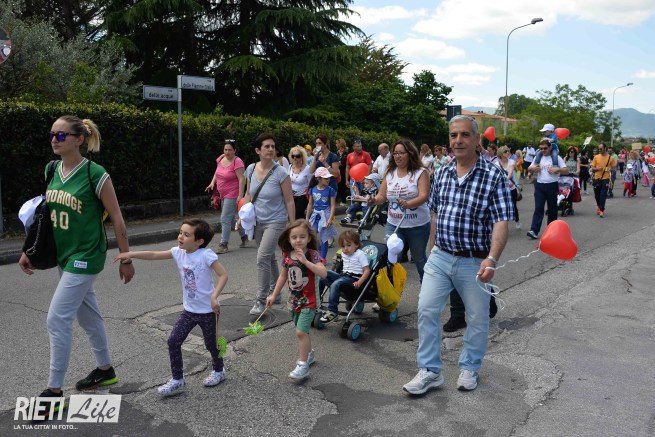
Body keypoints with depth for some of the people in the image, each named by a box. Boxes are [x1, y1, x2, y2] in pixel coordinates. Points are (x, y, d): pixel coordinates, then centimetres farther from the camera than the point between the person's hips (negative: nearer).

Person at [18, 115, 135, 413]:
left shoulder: (96, 175, -16)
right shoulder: (52, 171, 4)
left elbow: (117, 220, -11)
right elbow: (45, 214, 14)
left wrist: (126, 260, -7)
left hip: (85, 257, -7)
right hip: (64, 255, 7)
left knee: (57, 319, -6)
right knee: (88, 315, 18)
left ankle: (54, 391, 8)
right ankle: (105, 370, 35)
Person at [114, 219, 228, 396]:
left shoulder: (206, 255, -21)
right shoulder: (178, 252, -3)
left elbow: (223, 275, -23)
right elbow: (154, 255, -1)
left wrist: (214, 297, -31)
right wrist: (131, 254, -9)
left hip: (207, 311, -5)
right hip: (189, 310, 6)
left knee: (211, 344, 12)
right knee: (173, 341, -2)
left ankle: (218, 371, 40)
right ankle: (177, 380, 11)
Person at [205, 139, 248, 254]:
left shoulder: (237, 162, -18)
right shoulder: (221, 158, 5)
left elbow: (241, 179, -22)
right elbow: (217, 171, 21)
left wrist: (240, 196, -27)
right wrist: (213, 182, 5)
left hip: (232, 195, -9)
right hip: (224, 195, 9)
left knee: (225, 219, -10)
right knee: (231, 218, 18)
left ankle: (223, 244, -4)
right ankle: (244, 236, 35)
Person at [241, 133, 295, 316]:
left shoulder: (281, 173, -15)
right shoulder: (251, 169, -2)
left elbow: (289, 201, -11)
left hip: (276, 222, -5)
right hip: (258, 221, 5)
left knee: (262, 258, -15)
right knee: (269, 258, 18)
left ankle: (261, 301, -6)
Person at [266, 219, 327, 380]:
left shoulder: (313, 255, -18)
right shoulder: (287, 256, -2)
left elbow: (323, 273, -33)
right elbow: (283, 276, 11)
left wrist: (305, 261, -39)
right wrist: (274, 295, 14)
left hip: (309, 301, -6)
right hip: (294, 300, 6)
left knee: (300, 331, -13)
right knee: (302, 331, 19)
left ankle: (303, 364, -1)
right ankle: (308, 354, 41)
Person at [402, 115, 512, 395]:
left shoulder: (493, 175, -12)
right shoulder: (442, 173, 4)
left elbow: (501, 222, -19)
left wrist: (492, 259, -32)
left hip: (475, 262, -3)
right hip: (440, 257, 4)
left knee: (477, 318, 12)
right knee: (427, 310, 0)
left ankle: (469, 368, 34)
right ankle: (430, 371, 14)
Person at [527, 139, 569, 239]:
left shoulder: (556, 158, -1)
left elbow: (566, 171, -3)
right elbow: (529, 169, 19)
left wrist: (557, 169, -21)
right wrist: (532, 168, -5)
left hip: (552, 186, -2)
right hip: (539, 186, 2)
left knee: (552, 209, 8)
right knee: (538, 208, -7)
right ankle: (534, 231, -16)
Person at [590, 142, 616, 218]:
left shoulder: (610, 158, 0)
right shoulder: (596, 157, 4)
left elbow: (613, 167, 10)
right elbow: (592, 168, 5)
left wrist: (609, 169, -7)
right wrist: (597, 169, -13)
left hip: (605, 178, -2)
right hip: (597, 178, 2)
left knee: (603, 195, -8)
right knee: (597, 195, 11)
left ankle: (602, 210, -3)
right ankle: (599, 206, 37)